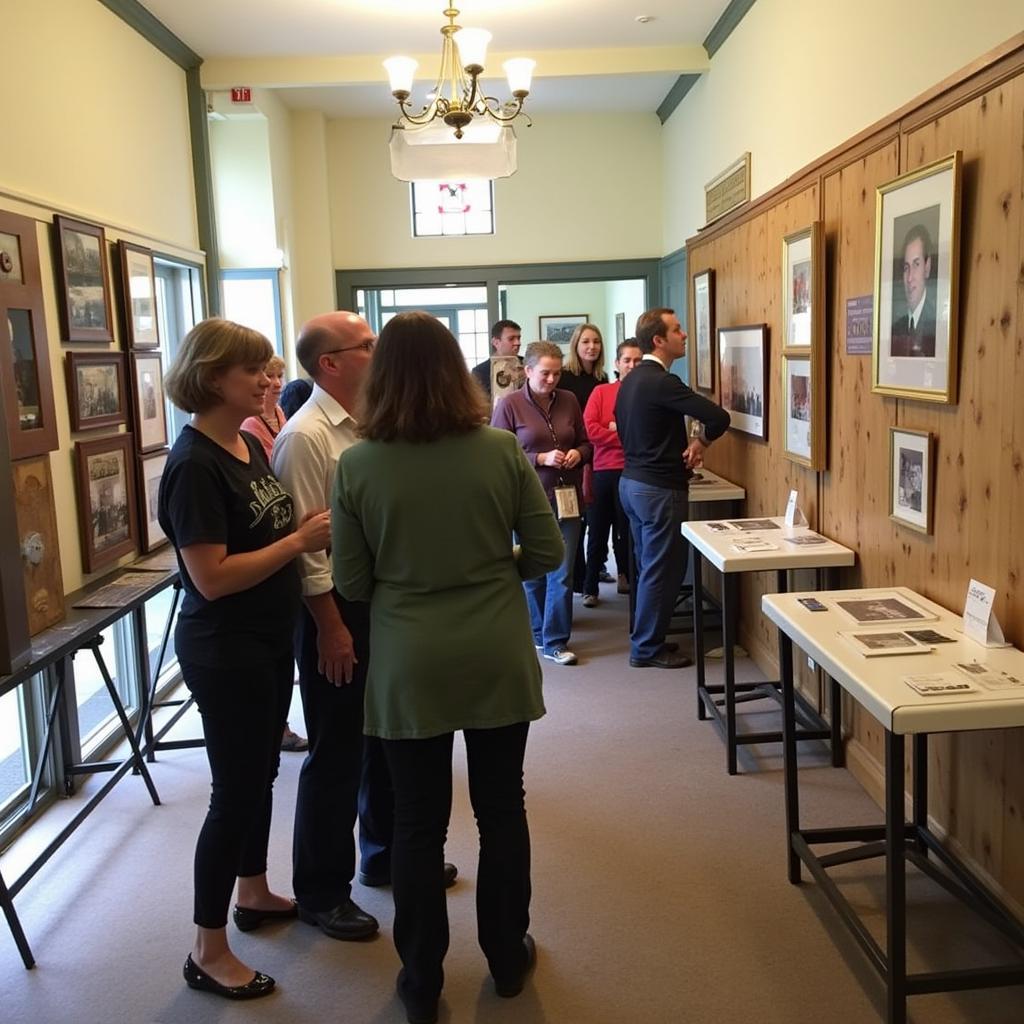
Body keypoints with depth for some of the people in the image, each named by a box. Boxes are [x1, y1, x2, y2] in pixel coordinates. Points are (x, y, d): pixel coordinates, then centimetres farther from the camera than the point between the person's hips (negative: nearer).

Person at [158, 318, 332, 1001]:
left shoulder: (251, 443, 6)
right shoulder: (195, 465, -21)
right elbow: (212, 579, -25)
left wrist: (317, 525, -4)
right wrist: (301, 540, -23)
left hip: (270, 643, 8)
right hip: (225, 653, -8)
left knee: (261, 772, 21)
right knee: (236, 789, 2)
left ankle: (255, 894, 41)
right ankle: (208, 952, 19)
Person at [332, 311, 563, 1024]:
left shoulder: (358, 465, -9)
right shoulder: (500, 450, -8)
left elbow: (351, 584, -3)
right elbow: (548, 552, -3)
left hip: (409, 669, -1)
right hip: (497, 660, 1)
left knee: (418, 822, 13)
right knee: (502, 809, 17)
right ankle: (508, 958, 36)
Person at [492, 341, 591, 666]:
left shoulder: (569, 400, 4)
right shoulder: (509, 405, -8)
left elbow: (585, 443, 14)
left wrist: (578, 454, -8)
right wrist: (541, 459, -19)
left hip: (566, 499, 3)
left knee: (562, 573, 2)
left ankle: (554, 642, 11)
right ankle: (537, 632, 31)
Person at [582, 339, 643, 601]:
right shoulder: (601, 392, 7)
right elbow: (590, 428, -6)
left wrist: (619, 427, -11)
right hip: (602, 471, 1)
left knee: (626, 531, 7)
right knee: (597, 531, 6)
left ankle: (626, 577, 25)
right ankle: (590, 587, 15)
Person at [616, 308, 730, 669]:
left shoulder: (631, 380, 9)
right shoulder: (662, 382, -20)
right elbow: (718, 417, -27)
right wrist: (701, 443, -6)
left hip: (631, 481, 10)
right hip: (658, 489, -10)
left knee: (648, 566, 18)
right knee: (662, 569, 1)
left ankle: (644, 638, 27)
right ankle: (647, 649, 10)